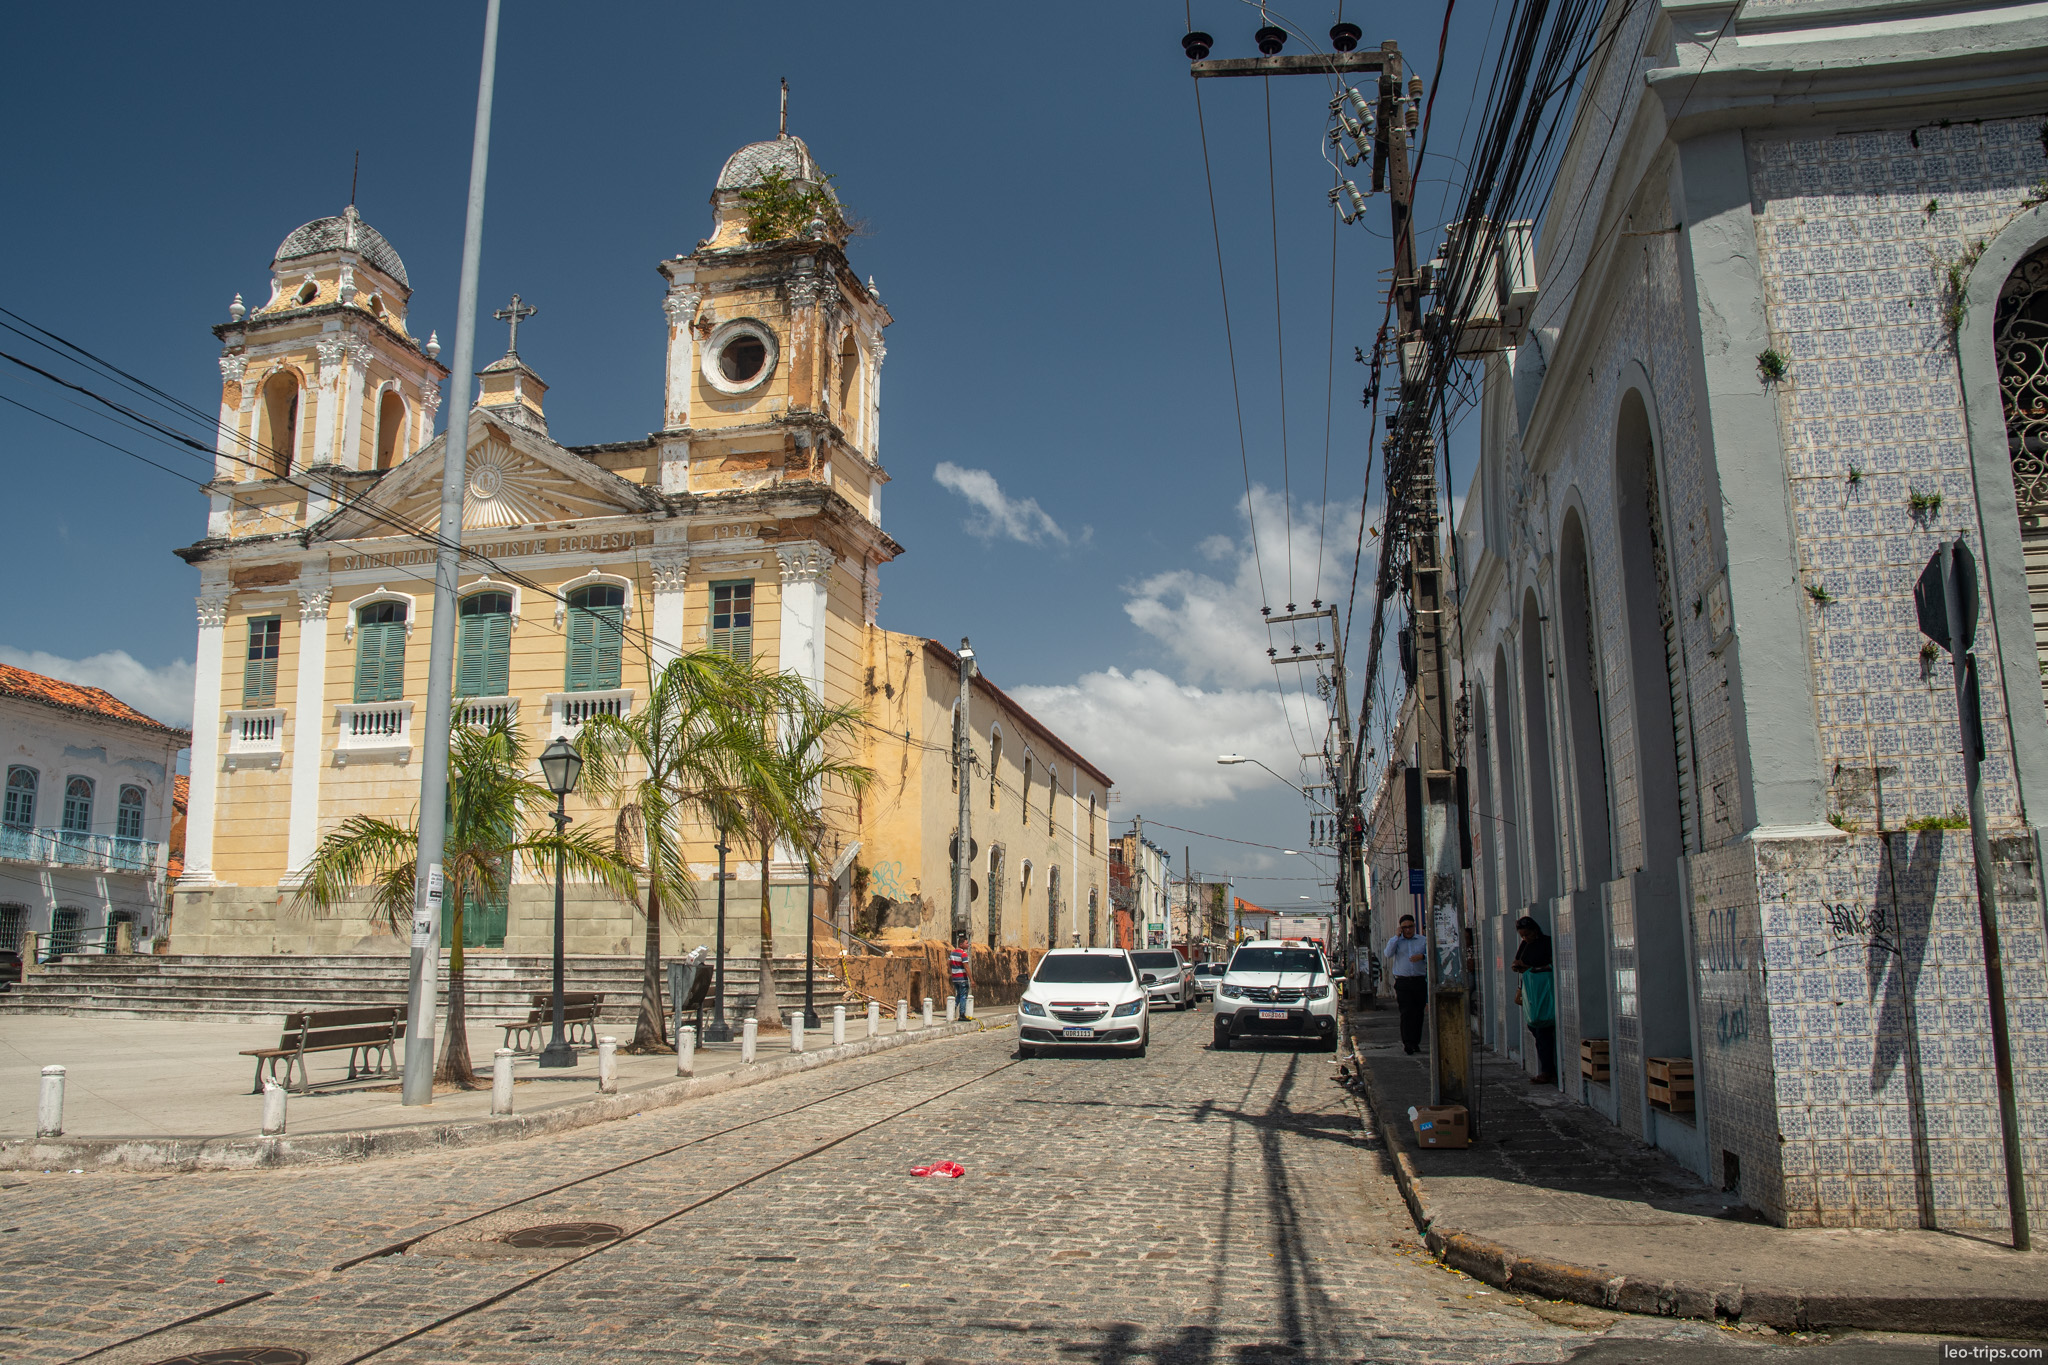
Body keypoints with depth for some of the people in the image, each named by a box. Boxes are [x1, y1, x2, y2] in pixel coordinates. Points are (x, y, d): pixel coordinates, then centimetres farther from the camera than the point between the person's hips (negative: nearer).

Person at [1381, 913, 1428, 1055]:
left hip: (1420, 981, 2)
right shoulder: (1395, 941, 10)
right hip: (1403, 982, -2)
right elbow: (1387, 954, -8)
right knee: (1406, 1012, -12)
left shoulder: (1423, 940, 11)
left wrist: (1422, 956, -14)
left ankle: (1415, 1042, 14)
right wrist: (1397, 936, -7)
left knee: (1418, 1013, 4)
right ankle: (1407, 1043, -15)